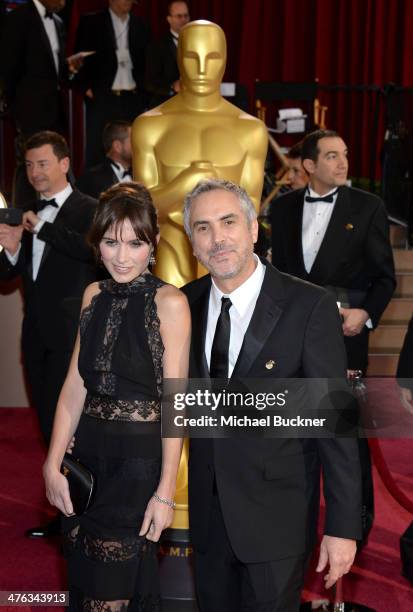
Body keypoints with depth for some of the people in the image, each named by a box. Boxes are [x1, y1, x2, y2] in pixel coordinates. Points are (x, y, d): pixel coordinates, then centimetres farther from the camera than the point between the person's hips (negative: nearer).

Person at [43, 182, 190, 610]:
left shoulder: (169, 302, -12)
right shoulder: (94, 295, 6)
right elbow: (75, 386, 5)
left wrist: (165, 491, -15)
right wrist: (53, 464, -1)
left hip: (139, 460, -6)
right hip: (87, 453, 6)